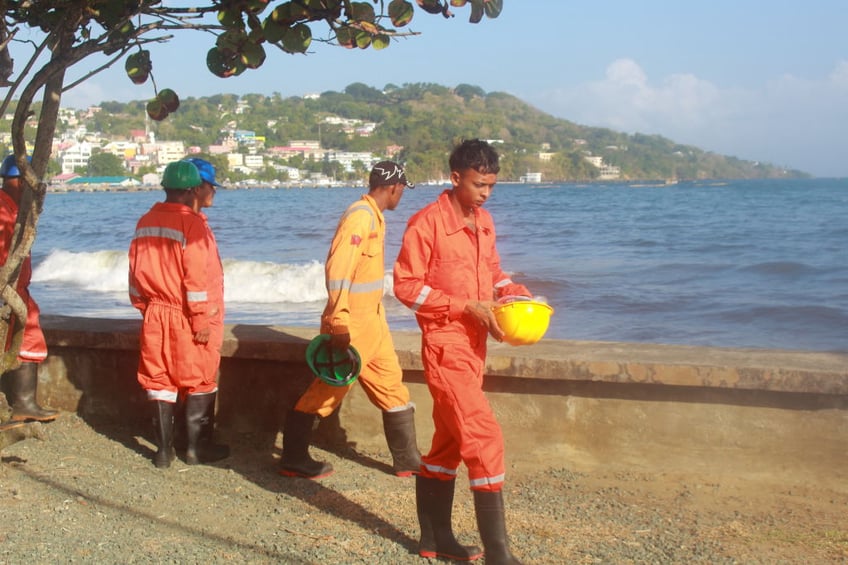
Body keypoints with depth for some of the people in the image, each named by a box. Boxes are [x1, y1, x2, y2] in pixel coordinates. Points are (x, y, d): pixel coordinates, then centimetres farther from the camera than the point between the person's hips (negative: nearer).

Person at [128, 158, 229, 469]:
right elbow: (196, 279, -18)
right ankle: (197, 447, 14)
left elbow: (136, 272, 12)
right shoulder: (192, 225, -15)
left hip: (156, 317, 6)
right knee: (199, 382, 7)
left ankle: (164, 449, 15)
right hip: (187, 320, -6)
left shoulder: (146, 222, 8)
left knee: (160, 380, 11)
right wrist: (203, 321, -13)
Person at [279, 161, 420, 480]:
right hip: (351, 325, -10)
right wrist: (339, 325, -26)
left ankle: (407, 459, 20)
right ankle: (293, 460, 14)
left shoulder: (374, 217, 13)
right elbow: (338, 270, -25)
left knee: (392, 385, 12)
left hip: (372, 321, 10)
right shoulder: (360, 216, -18)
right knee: (327, 390, 1)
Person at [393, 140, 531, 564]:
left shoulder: (483, 221, 10)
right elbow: (406, 286, -14)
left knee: (449, 441, 14)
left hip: (474, 345, 8)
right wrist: (465, 307, -20)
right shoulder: (427, 223, -14)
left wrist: (515, 293, -1)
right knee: (485, 437, -11)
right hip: (445, 346, -8)